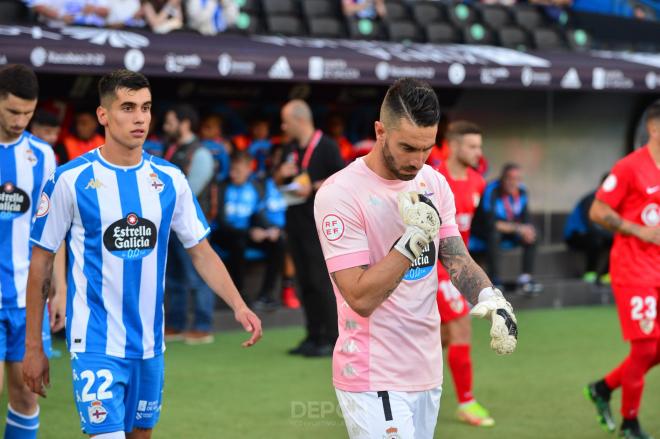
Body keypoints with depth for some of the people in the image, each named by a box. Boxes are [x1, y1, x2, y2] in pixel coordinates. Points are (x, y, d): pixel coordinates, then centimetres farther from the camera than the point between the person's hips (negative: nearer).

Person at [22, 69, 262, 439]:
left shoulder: (170, 179, 3)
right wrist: (34, 347, -2)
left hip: (150, 344, 5)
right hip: (96, 344, -5)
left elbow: (201, 252, 9)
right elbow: (41, 264, -2)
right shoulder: (71, 180, -8)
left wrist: (238, 305, -8)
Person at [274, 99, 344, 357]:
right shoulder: (289, 150, 15)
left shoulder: (326, 147, -7)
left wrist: (313, 188, -17)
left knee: (321, 280, -9)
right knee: (305, 281, 9)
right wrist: (281, 174, 2)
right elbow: (277, 180, 24)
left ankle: (331, 339, -5)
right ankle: (313, 336, 14)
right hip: (295, 218, 7)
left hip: (319, 220, -7)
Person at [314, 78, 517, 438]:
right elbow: (361, 297, -19)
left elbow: (456, 258, 3)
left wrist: (491, 298, -17)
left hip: (427, 370, 7)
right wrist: (415, 237, -23)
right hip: (374, 379, -7)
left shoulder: (434, 183, 7)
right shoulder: (339, 194, -15)